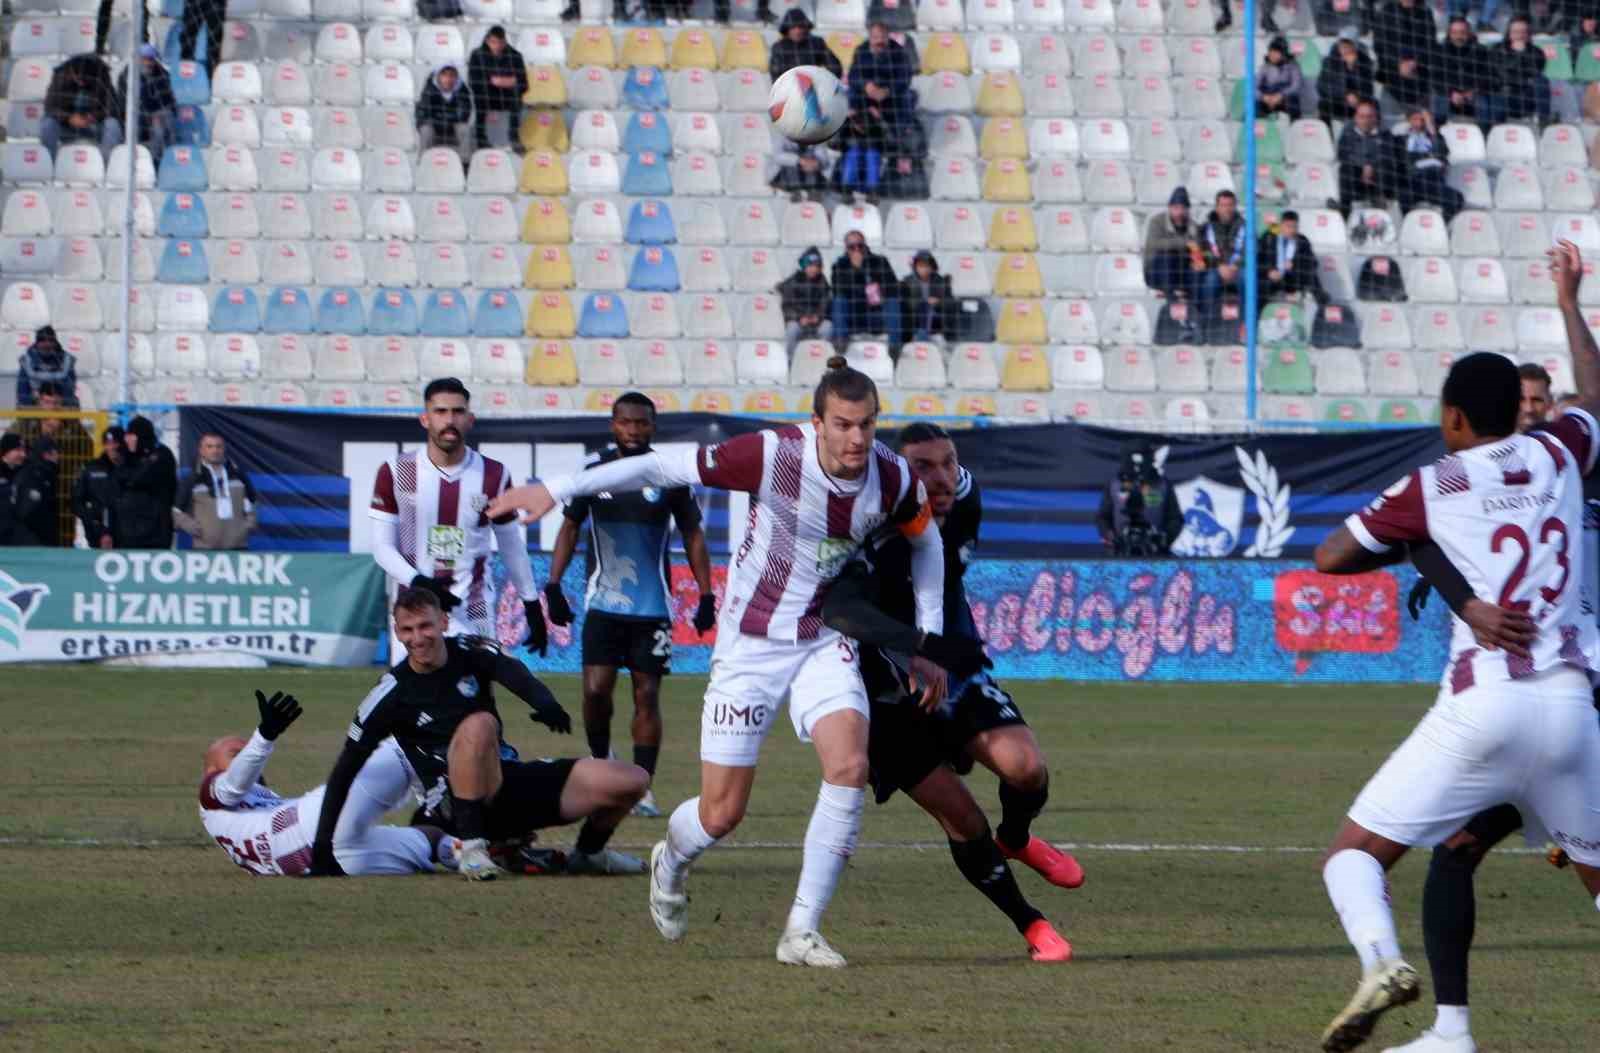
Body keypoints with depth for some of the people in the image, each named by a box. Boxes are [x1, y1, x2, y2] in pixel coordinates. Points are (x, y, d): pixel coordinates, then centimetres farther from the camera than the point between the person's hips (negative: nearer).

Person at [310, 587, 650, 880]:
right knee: (479, 725, -37)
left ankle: (589, 852, 22)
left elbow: (513, 674, -20)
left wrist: (545, 703, -45)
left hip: (509, 781, 5)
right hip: (459, 805, -5)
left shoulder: (470, 653, 1)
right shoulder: (393, 691, -5)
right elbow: (347, 768, -3)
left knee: (631, 782, -7)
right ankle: (471, 846, -30)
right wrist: (323, 845, -10)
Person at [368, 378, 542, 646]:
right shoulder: (395, 473, -2)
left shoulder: (493, 476, 1)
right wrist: (418, 583, -17)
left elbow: (511, 546, 12)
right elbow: (383, 546, -1)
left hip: (474, 616, 0)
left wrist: (532, 606, 12)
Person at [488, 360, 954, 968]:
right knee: (722, 813, -2)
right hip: (749, 644, -3)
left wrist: (928, 643, 10)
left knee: (849, 765, -22)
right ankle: (671, 862, 37)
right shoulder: (772, 455, -23)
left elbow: (926, 540, 12)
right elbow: (666, 467, -16)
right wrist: (556, 490, -16)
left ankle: (802, 933, -11)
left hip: (823, 643, 3)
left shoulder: (894, 479, -10)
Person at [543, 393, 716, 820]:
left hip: (653, 606, 0)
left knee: (647, 695, -1)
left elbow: (693, 536, 7)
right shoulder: (593, 468, 2)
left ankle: (642, 785, 5)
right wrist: (553, 585, 3)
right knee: (596, 689, -8)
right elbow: (570, 528, 11)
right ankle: (600, 762, 16)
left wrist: (706, 596, 3)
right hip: (603, 604, 1)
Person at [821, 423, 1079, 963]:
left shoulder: (964, 505, -9)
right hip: (890, 699, -5)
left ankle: (1016, 841, 16)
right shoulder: (874, 536, -30)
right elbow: (841, 608, -48)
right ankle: (1030, 924, 8)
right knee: (962, 820, -10)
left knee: (1025, 769, -17)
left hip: (955, 674, 5)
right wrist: (919, 647, -59)